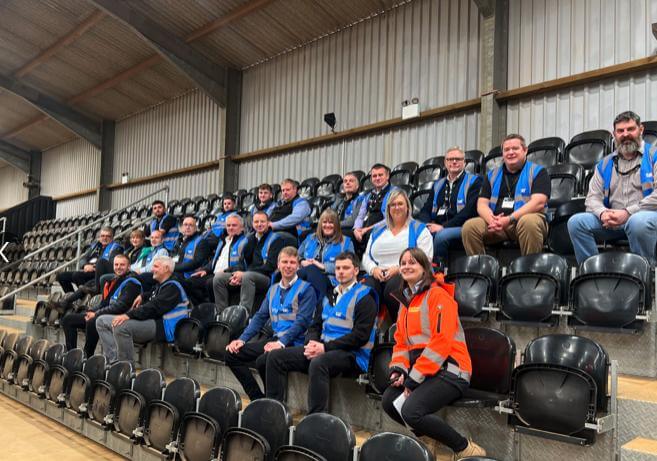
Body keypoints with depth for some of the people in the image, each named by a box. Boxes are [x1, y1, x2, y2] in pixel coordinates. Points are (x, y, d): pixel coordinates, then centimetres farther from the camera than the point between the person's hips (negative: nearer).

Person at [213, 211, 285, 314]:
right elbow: (244, 260, 17)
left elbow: (271, 266, -11)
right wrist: (237, 274, -8)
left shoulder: (275, 239, 1)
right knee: (218, 277, -9)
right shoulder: (251, 238, 21)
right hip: (245, 274, 7)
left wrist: (243, 274, -16)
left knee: (247, 276, -37)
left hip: (266, 277, -7)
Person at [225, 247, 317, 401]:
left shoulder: (306, 289, -3)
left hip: (294, 342, -7)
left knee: (263, 360, -32)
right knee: (232, 354, -3)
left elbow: (302, 321, -13)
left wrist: (281, 343, -23)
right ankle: (258, 399, 0)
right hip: (275, 339, 7)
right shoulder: (273, 289, 18)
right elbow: (260, 317, 15)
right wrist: (242, 339, 2)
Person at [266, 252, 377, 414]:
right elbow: (315, 325, 20)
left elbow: (361, 336, -13)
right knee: (275, 356, -4)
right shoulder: (329, 295, 21)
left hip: (352, 354, -8)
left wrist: (325, 347, -16)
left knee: (318, 363, -39)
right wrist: (311, 343, -5)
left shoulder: (364, 297, -3)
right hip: (322, 349, 8)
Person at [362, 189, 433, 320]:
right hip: (378, 276, 3)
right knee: (367, 288, -31)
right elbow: (366, 257, 21)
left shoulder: (419, 229, 13)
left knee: (392, 288, -37)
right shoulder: (378, 229, 26)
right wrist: (373, 269, -2)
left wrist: (399, 269, -13)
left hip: (406, 276, -3)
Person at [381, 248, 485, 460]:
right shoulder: (406, 300, 16)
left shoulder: (438, 295, -10)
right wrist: (398, 369, -2)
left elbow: (441, 341, -18)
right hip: (420, 369, 9)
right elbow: (401, 341, 17)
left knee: (411, 411, -24)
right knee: (388, 401, -4)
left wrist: (414, 378, -18)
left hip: (449, 370, -9)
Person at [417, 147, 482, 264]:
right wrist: (428, 225, -6)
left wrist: (444, 226, -14)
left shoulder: (474, 181, 6)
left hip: (461, 228, -4)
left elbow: (470, 210, -8)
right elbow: (425, 210, 18)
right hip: (436, 227, 5)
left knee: (442, 235, -36)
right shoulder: (438, 184, 24)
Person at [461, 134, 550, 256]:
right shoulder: (493, 175, 19)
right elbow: (482, 203, 10)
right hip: (496, 223, 3)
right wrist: (491, 220, -14)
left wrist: (510, 219, -20)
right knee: (469, 226, -23)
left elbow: (538, 202, -9)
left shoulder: (538, 172, 7)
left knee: (529, 222, -38)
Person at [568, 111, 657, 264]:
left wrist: (628, 213, -19)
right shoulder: (605, 164, 18)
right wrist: (603, 213, -14)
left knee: (639, 221, -39)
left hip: (644, 215, -4)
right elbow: (593, 197, 11)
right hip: (613, 221, 4)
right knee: (576, 221, -19)